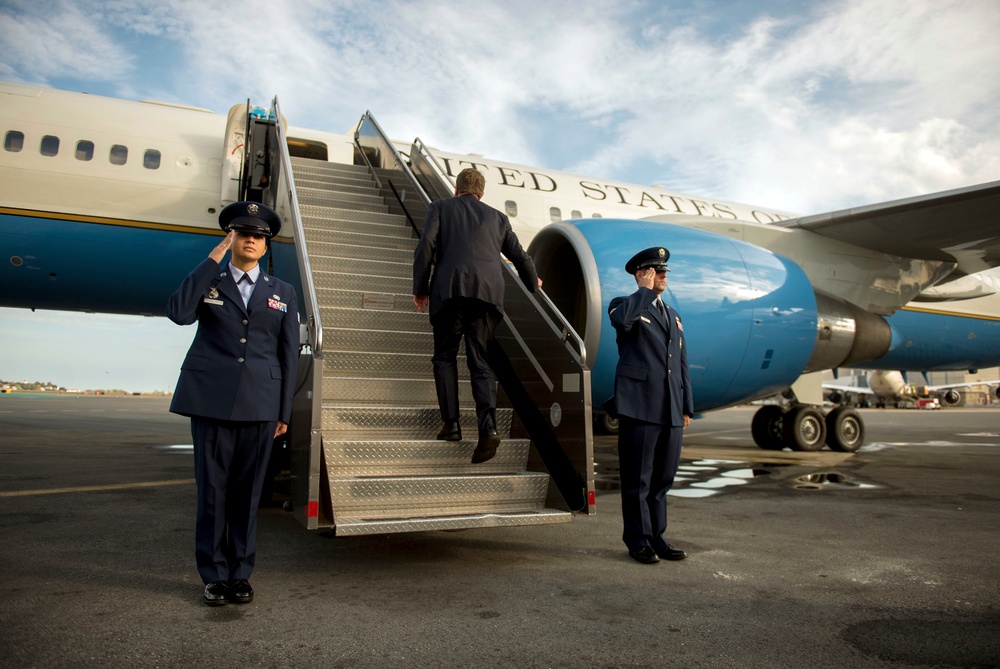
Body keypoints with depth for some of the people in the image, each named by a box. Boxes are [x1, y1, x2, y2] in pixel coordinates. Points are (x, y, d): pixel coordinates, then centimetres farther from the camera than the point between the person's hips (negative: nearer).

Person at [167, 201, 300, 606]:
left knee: (248, 490, 5)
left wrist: (284, 412, 5)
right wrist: (213, 260, -9)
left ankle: (241, 573, 18)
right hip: (211, 400, -1)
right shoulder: (207, 282, 11)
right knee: (212, 488, 3)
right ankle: (214, 575, 16)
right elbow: (178, 313, -12)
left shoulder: (282, 294, 13)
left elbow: (288, 356, 10)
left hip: (259, 404, 1)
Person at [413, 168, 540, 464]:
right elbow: (520, 257, 27)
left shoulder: (440, 207, 18)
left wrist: (420, 288, 9)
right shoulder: (497, 217, 26)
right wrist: (532, 283, 46)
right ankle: (488, 426, -13)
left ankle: (452, 423, 3)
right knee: (480, 361, 5)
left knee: (444, 357, 12)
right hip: (489, 291, 2)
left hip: (450, 289, -2)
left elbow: (426, 245, 3)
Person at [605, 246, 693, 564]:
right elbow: (621, 319, -25)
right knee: (638, 479, 1)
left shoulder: (672, 315, 23)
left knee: (662, 478, 12)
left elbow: (682, 364, 21)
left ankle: (656, 538, 23)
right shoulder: (626, 305, 3)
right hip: (639, 406, -6)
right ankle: (638, 540, 12)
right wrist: (646, 290, -10)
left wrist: (687, 407, 15)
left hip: (671, 410, 6)